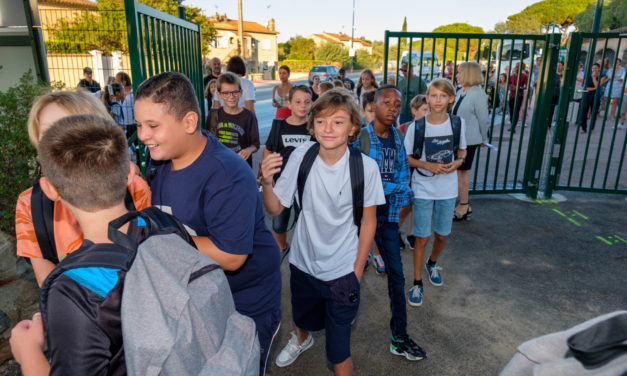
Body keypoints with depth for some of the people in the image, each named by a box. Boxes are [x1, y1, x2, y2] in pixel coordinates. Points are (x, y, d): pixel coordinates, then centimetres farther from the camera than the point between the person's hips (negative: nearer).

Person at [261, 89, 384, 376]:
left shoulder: (366, 167, -20)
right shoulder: (302, 155, -15)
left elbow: (368, 221, -8)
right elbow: (275, 209, -10)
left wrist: (357, 270, -3)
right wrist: (267, 182, -29)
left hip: (342, 271, -3)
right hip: (303, 263, 4)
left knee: (339, 352, 3)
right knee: (302, 317, 32)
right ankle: (301, 339, 66)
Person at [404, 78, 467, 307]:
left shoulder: (458, 123, -4)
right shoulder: (416, 126, -10)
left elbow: (462, 151, 11)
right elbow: (406, 157, -3)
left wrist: (457, 162, -12)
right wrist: (428, 165, -19)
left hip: (448, 188, 3)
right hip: (423, 189, -2)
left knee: (442, 235, 15)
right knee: (422, 238, 1)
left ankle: (432, 264, 46)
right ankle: (417, 282, 18)